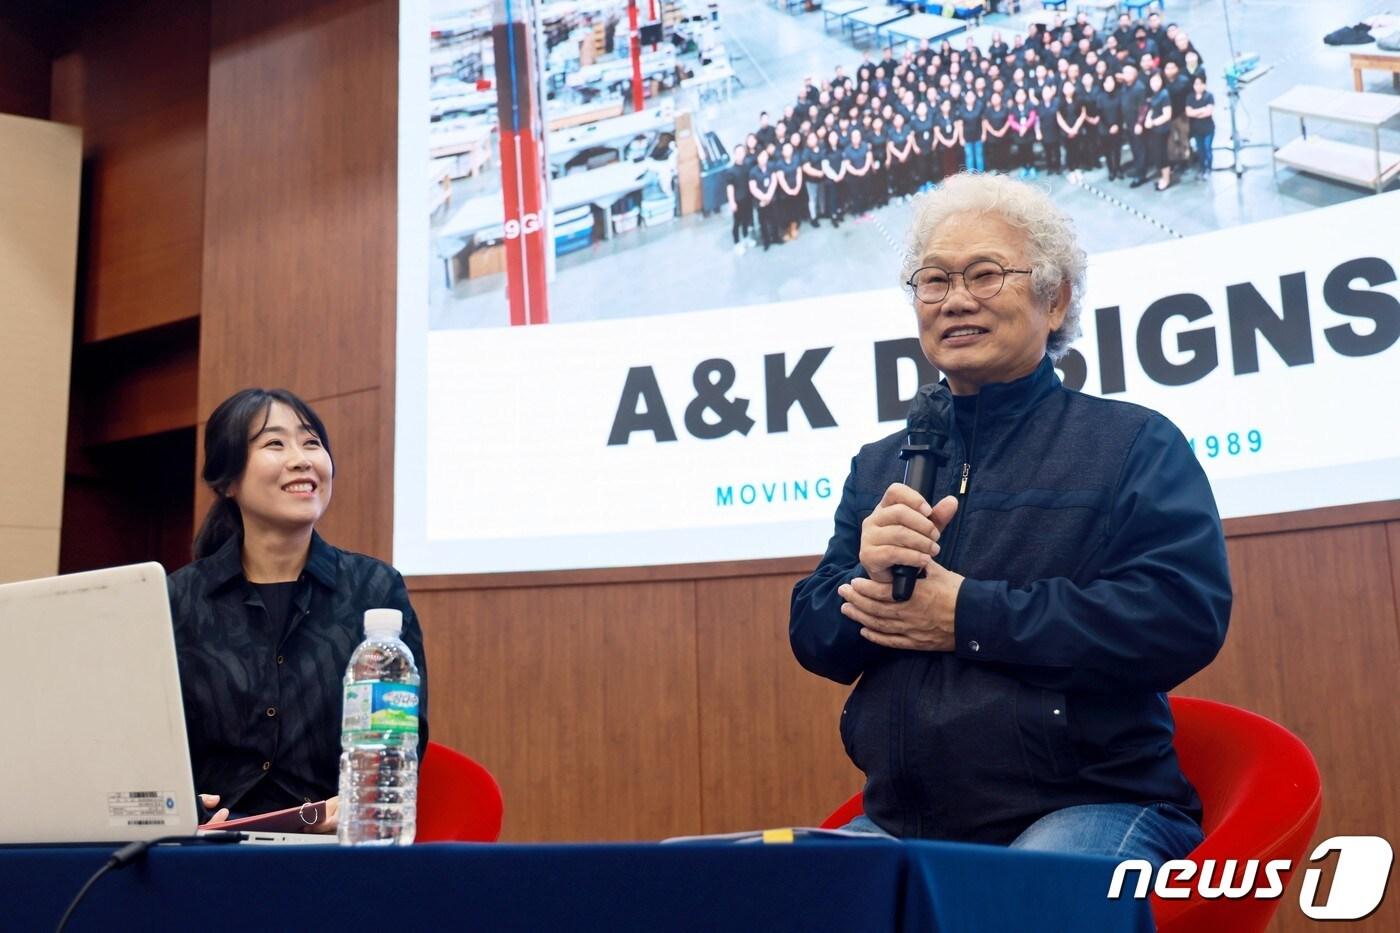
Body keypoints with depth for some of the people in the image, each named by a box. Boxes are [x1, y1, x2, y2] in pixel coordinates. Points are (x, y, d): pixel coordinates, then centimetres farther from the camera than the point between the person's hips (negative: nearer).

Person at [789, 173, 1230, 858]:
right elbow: (813, 636, 12)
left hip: (1087, 806, -4)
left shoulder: (1133, 443, 3)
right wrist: (870, 578, -12)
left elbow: (1186, 616, -13)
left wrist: (967, 615, -14)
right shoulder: (879, 466, 18)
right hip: (898, 822, 5)